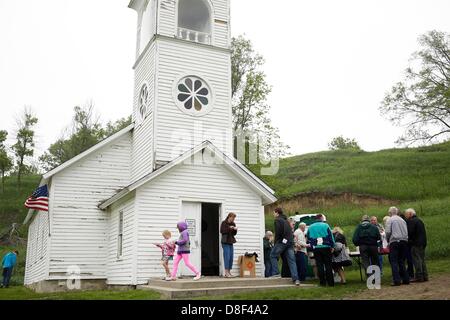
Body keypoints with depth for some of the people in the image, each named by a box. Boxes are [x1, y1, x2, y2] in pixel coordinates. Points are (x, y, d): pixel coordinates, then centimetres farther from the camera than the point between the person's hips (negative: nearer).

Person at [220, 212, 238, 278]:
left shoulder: (233, 224, 13)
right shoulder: (224, 223, -4)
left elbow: (234, 233, 13)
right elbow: (222, 231, -13)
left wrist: (235, 230, -7)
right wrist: (229, 228, -19)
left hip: (231, 242, 7)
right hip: (225, 242, -6)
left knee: (231, 257, 5)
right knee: (227, 257, -11)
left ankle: (229, 272, 12)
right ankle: (226, 272, -9)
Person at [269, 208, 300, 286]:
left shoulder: (277, 220, -1)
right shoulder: (286, 220, 25)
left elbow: (278, 232, -11)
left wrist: (275, 243, -4)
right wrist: (291, 240, 18)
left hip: (282, 241, -7)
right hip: (290, 242, 7)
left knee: (273, 256, 7)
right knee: (291, 260, 2)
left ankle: (276, 273, -1)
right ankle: (296, 279, -5)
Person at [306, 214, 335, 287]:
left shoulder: (310, 227, 9)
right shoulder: (325, 226, -2)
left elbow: (308, 238, 14)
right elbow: (331, 237, -3)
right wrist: (332, 246, 3)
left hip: (316, 248, 2)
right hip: (326, 247, -2)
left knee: (319, 265, 6)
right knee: (328, 265, 4)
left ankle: (322, 282, 6)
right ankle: (330, 282, 5)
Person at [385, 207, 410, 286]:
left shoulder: (390, 220, 1)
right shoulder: (402, 220, 17)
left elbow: (388, 232, -7)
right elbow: (407, 232, 12)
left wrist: (388, 240, 9)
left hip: (394, 242, -5)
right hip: (404, 241, 5)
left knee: (394, 262, -4)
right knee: (401, 261, 12)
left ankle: (397, 280, -10)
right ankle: (406, 279, 9)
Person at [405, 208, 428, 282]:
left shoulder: (411, 221, -11)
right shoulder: (419, 220, 19)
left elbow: (410, 232, -18)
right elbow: (424, 232, 21)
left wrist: (408, 240, -4)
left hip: (415, 244, -9)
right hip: (422, 243, 9)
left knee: (417, 260, -7)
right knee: (422, 259, 13)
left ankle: (419, 277, -7)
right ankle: (425, 276, 16)